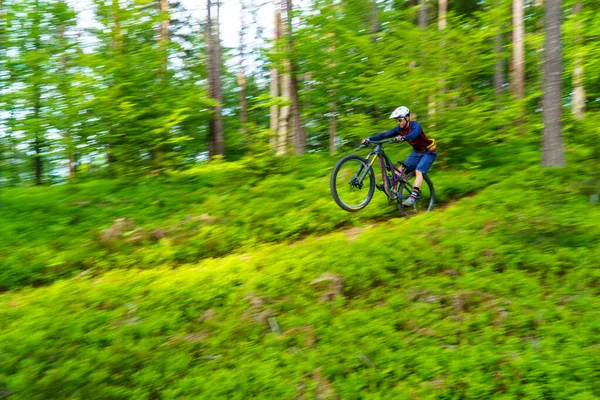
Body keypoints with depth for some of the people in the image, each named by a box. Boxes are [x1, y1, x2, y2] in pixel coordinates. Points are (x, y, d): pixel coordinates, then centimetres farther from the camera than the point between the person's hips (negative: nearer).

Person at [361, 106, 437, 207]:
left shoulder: (415, 126, -26)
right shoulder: (399, 129, -7)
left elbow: (414, 134, -50)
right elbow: (384, 135, -15)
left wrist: (403, 138, -68)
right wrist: (369, 139, -27)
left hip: (428, 152, -8)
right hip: (416, 152, 8)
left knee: (418, 171, -25)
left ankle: (413, 198, -34)